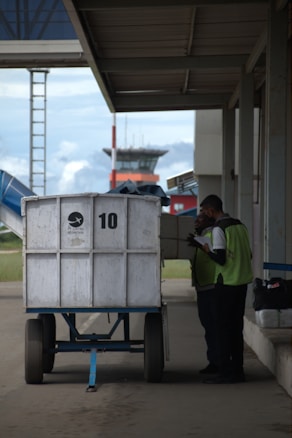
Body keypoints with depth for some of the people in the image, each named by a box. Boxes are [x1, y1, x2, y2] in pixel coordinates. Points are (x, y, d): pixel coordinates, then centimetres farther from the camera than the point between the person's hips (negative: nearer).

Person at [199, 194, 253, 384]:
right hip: (242, 281, 8)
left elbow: (220, 258, -17)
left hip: (227, 283, -8)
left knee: (224, 327, -2)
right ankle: (237, 371, 14)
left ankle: (226, 372, -3)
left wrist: (208, 250, 0)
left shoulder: (219, 228, -12)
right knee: (236, 327, 12)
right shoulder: (240, 226, 12)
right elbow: (249, 254, 16)